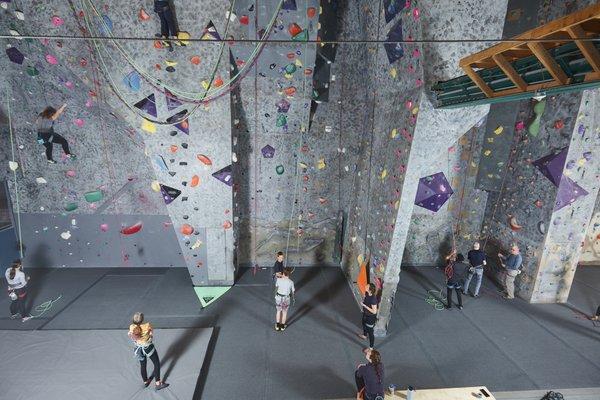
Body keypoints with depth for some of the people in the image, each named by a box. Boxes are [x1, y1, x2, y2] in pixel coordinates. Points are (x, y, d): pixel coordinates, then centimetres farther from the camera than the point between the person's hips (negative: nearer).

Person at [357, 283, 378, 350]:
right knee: (364, 324, 34)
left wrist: (365, 305, -31)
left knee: (370, 332, 12)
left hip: (371, 317, -8)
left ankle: (371, 347, 35)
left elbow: (374, 311, -31)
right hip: (365, 314, 9)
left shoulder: (373, 299, -38)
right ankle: (364, 335, 65)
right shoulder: (366, 293, -15)